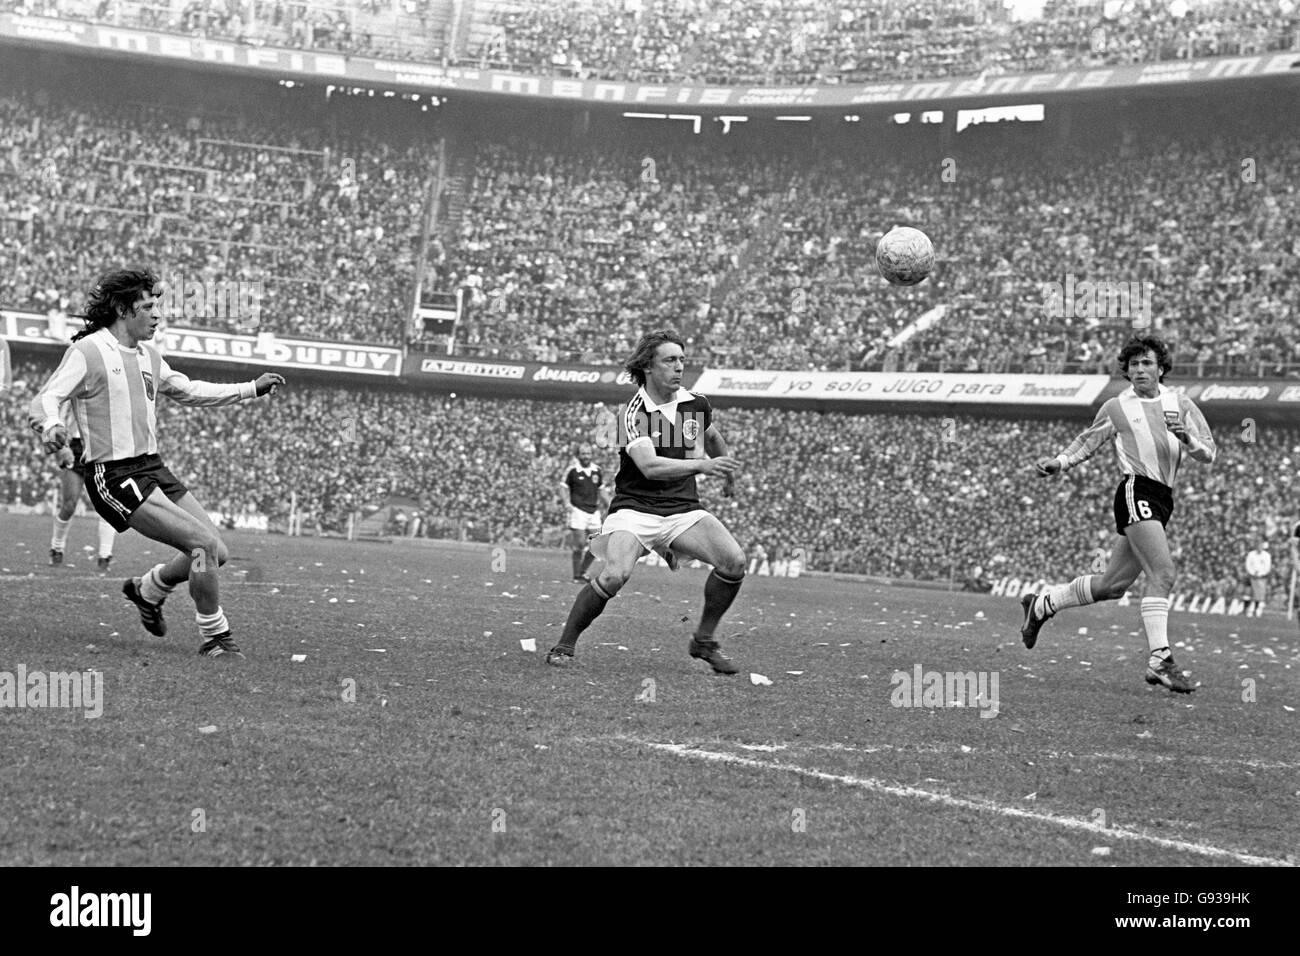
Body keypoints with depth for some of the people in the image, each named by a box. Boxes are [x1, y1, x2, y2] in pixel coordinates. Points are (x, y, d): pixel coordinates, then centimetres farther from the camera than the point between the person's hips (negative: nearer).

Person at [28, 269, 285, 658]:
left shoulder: (148, 354, 16)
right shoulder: (87, 351, -9)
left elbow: (187, 391, 30)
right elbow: (45, 399, -16)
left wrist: (251, 389, 27)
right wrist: (50, 425, -40)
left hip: (152, 466, 8)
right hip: (114, 476, -8)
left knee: (215, 551, 3)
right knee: (204, 543, -18)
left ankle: (148, 589, 28)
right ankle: (215, 637, -4)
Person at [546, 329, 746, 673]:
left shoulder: (696, 404, 5)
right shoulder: (634, 413, -12)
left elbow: (712, 435, 30)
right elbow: (649, 466, -28)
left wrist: (726, 470, 42)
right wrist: (701, 465, -38)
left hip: (684, 509, 5)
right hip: (635, 509, -5)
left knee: (734, 561, -17)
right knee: (615, 575, -30)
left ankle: (705, 640, 4)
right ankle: (564, 646, -8)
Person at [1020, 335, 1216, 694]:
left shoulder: (1180, 404, 12)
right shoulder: (1116, 408, 7)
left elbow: (1208, 453, 7)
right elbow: (1088, 441, 18)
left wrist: (1188, 439, -14)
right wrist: (1059, 463, 2)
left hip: (1162, 500, 5)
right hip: (1137, 490, -5)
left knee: (1111, 586, 10)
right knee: (1163, 573, -21)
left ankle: (1043, 603, 30)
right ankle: (1159, 660, -23)